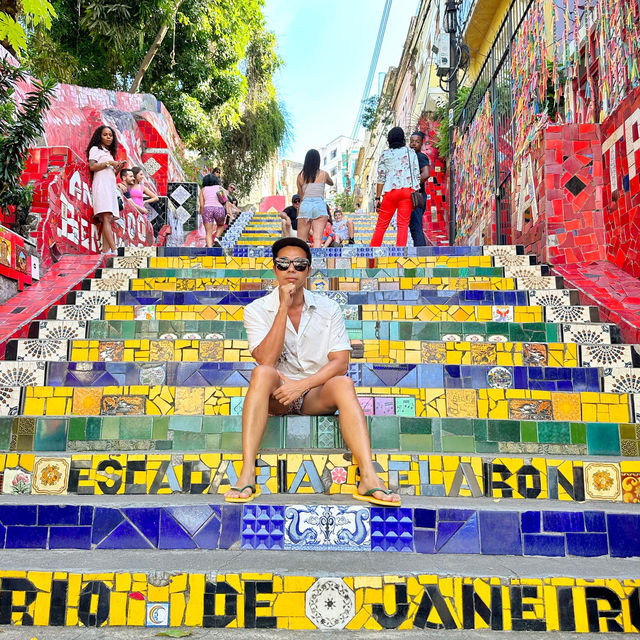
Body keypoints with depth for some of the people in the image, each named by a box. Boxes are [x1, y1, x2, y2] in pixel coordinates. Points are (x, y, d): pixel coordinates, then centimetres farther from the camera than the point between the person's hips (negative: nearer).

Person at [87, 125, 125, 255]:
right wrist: (109, 163, -6)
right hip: (101, 186, -8)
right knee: (107, 217, -20)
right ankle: (114, 249, -32)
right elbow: (92, 167, -8)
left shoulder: (110, 153, 30)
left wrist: (119, 168, 11)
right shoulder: (95, 149, 8)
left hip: (111, 187, 8)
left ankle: (105, 251, -9)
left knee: (109, 220, -3)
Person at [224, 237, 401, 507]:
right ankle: (247, 474, -38)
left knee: (343, 383, -30)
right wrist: (284, 307, -17)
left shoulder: (328, 309, 3)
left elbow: (340, 362, -6)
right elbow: (266, 361, -16)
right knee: (262, 373, -32)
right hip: (277, 395, -1)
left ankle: (369, 478, -40)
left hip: (317, 394, 1)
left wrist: (303, 385, -21)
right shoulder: (256, 310, 0)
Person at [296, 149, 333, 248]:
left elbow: (300, 195, 13)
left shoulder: (301, 175, 7)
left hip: (305, 205, 1)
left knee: (301, 240, 4)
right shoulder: (324, 174, 7)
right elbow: (331, 183, 30)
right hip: (319, 205, -1)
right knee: (317, 238, -8)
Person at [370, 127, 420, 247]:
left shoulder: (385, 154, 7)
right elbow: (417, 175, 6)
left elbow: (381, 178, 3)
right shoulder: (411, 152, 10)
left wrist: (378, 198, 5)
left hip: (391, 191, -1)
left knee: (381, 224, 5)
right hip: (408, 189, 1)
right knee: (403, 224, 0)